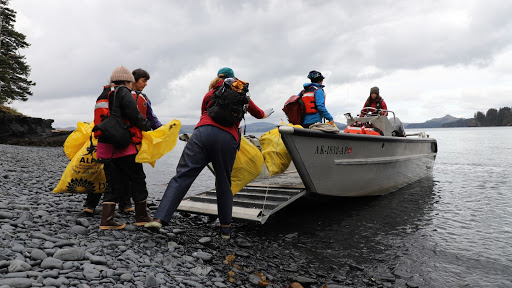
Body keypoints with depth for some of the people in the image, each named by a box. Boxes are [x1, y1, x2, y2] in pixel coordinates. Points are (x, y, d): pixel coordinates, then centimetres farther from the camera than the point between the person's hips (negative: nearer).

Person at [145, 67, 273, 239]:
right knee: (224, 184, 11)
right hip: (228, 139, 0)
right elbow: (258, 113, 41)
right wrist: (265, 114, 65)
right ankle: (226, 228, 17)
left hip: (203, 133, 1)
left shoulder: (209, 94, 26)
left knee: (182, 176, -3)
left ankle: (160, 218, -13)